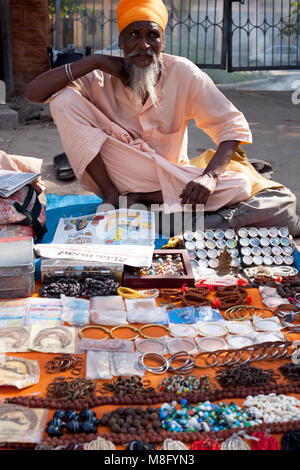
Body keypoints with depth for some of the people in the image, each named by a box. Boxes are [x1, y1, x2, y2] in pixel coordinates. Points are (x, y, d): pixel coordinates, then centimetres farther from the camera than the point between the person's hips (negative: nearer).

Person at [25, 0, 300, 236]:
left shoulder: (182, 73, -9)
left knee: (240, 185, -26)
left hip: (170, 178, 0)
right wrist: (93, 62, -21)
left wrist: (210, 176, -28)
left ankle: (138, 201, -23)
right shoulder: (101, 78, -7)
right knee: (64, 99, -18)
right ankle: (113, 198, -20)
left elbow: (234, 127, -10)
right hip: (116, 178, 0)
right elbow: (33, 92, -15)